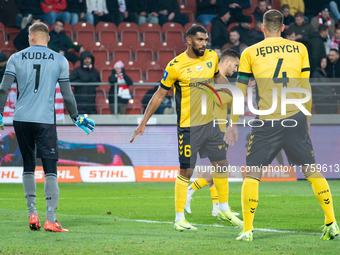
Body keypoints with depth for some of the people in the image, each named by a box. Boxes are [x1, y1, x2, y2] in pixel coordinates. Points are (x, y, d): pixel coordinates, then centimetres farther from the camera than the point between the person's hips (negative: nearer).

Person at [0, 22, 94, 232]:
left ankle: (32, 213, 10)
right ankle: (51, 219, -11)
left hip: (21, 119, 2)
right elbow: (67, 94, 5)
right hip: (45, 120, -2)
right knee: (50, 169, -2)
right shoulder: (59, 61, 4)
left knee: (28, 166, 15)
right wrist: (76, 117, 17)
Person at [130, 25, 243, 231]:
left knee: (222, 165, 11)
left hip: (210, 123, 6)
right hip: (189, 127, -6)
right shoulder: (176, 66, -12)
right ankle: (179, 219, 4)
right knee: (186, 171, -4)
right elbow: (160, 95, -4)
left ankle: (224, 210, 28)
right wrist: (143, 123, -3)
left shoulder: (212, 57, 3)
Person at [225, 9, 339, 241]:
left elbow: (239, 92, 6)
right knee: (312, 170, 11)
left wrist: (233, 124, 11)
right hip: (295, 118, 2)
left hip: (267, 122, -2)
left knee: (252, 174, 5)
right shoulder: (300, 49, 8)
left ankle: (248, 229, -1)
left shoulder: (250, 53, 4)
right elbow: (306, 88, 10)